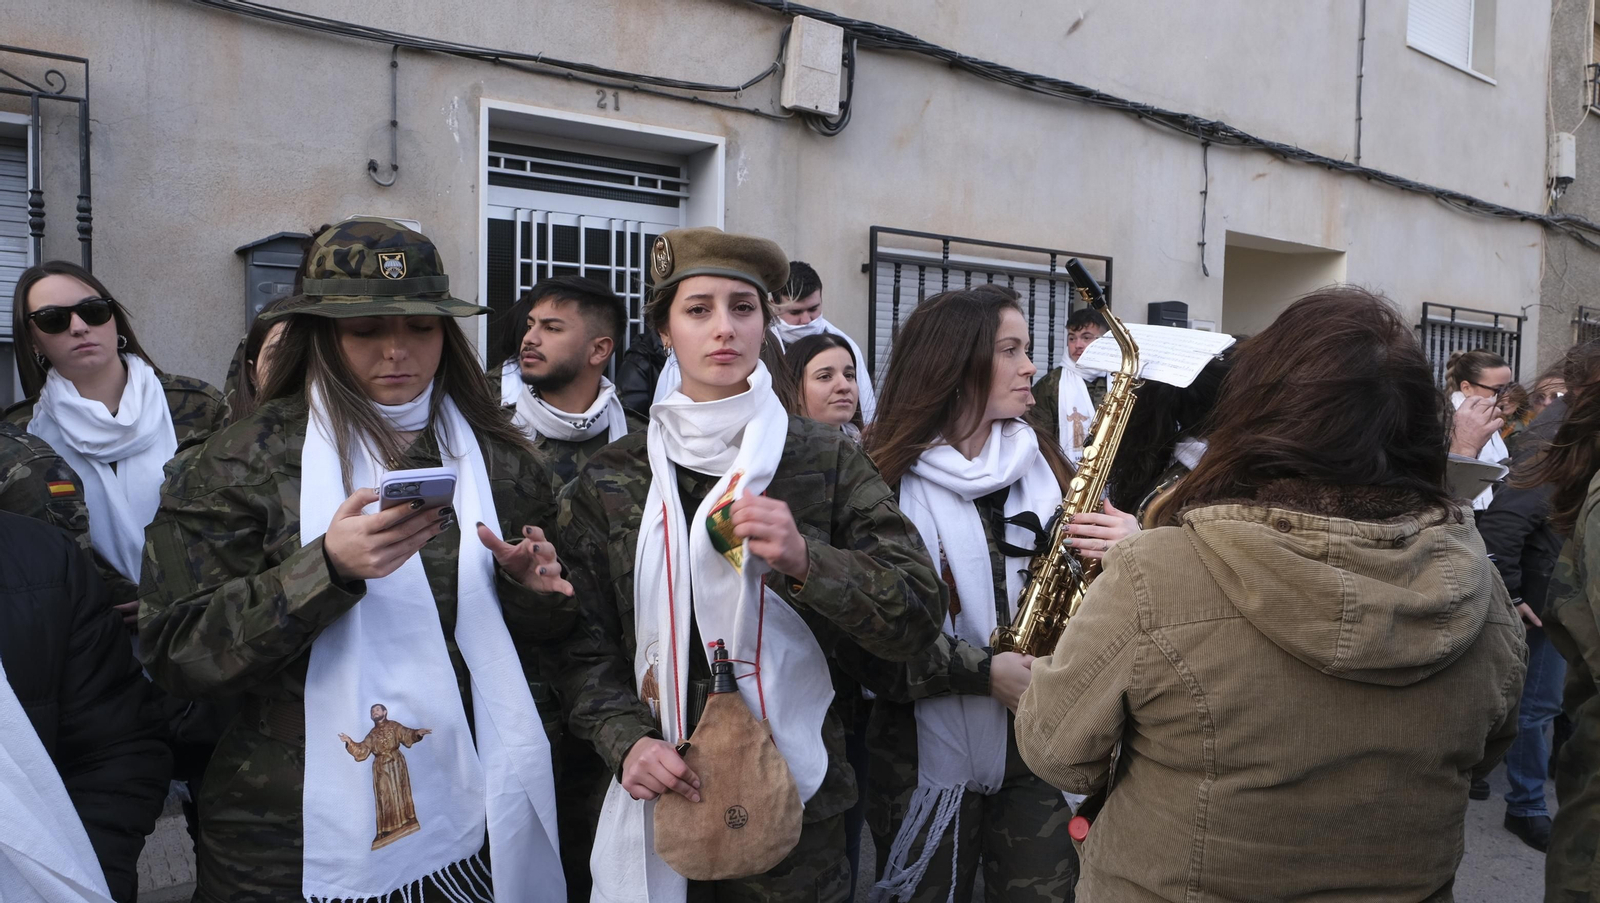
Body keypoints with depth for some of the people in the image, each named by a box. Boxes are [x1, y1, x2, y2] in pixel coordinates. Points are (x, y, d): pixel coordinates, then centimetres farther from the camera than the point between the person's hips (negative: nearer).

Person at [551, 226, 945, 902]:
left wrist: (805, 560, -22)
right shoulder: (608, 480, 1)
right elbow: (584, 641, 2)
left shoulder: (827, 461, -2)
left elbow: (918, 615, -7)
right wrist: (626, 740, -15)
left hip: (795, 802, 0)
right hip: (659, 796, 1)